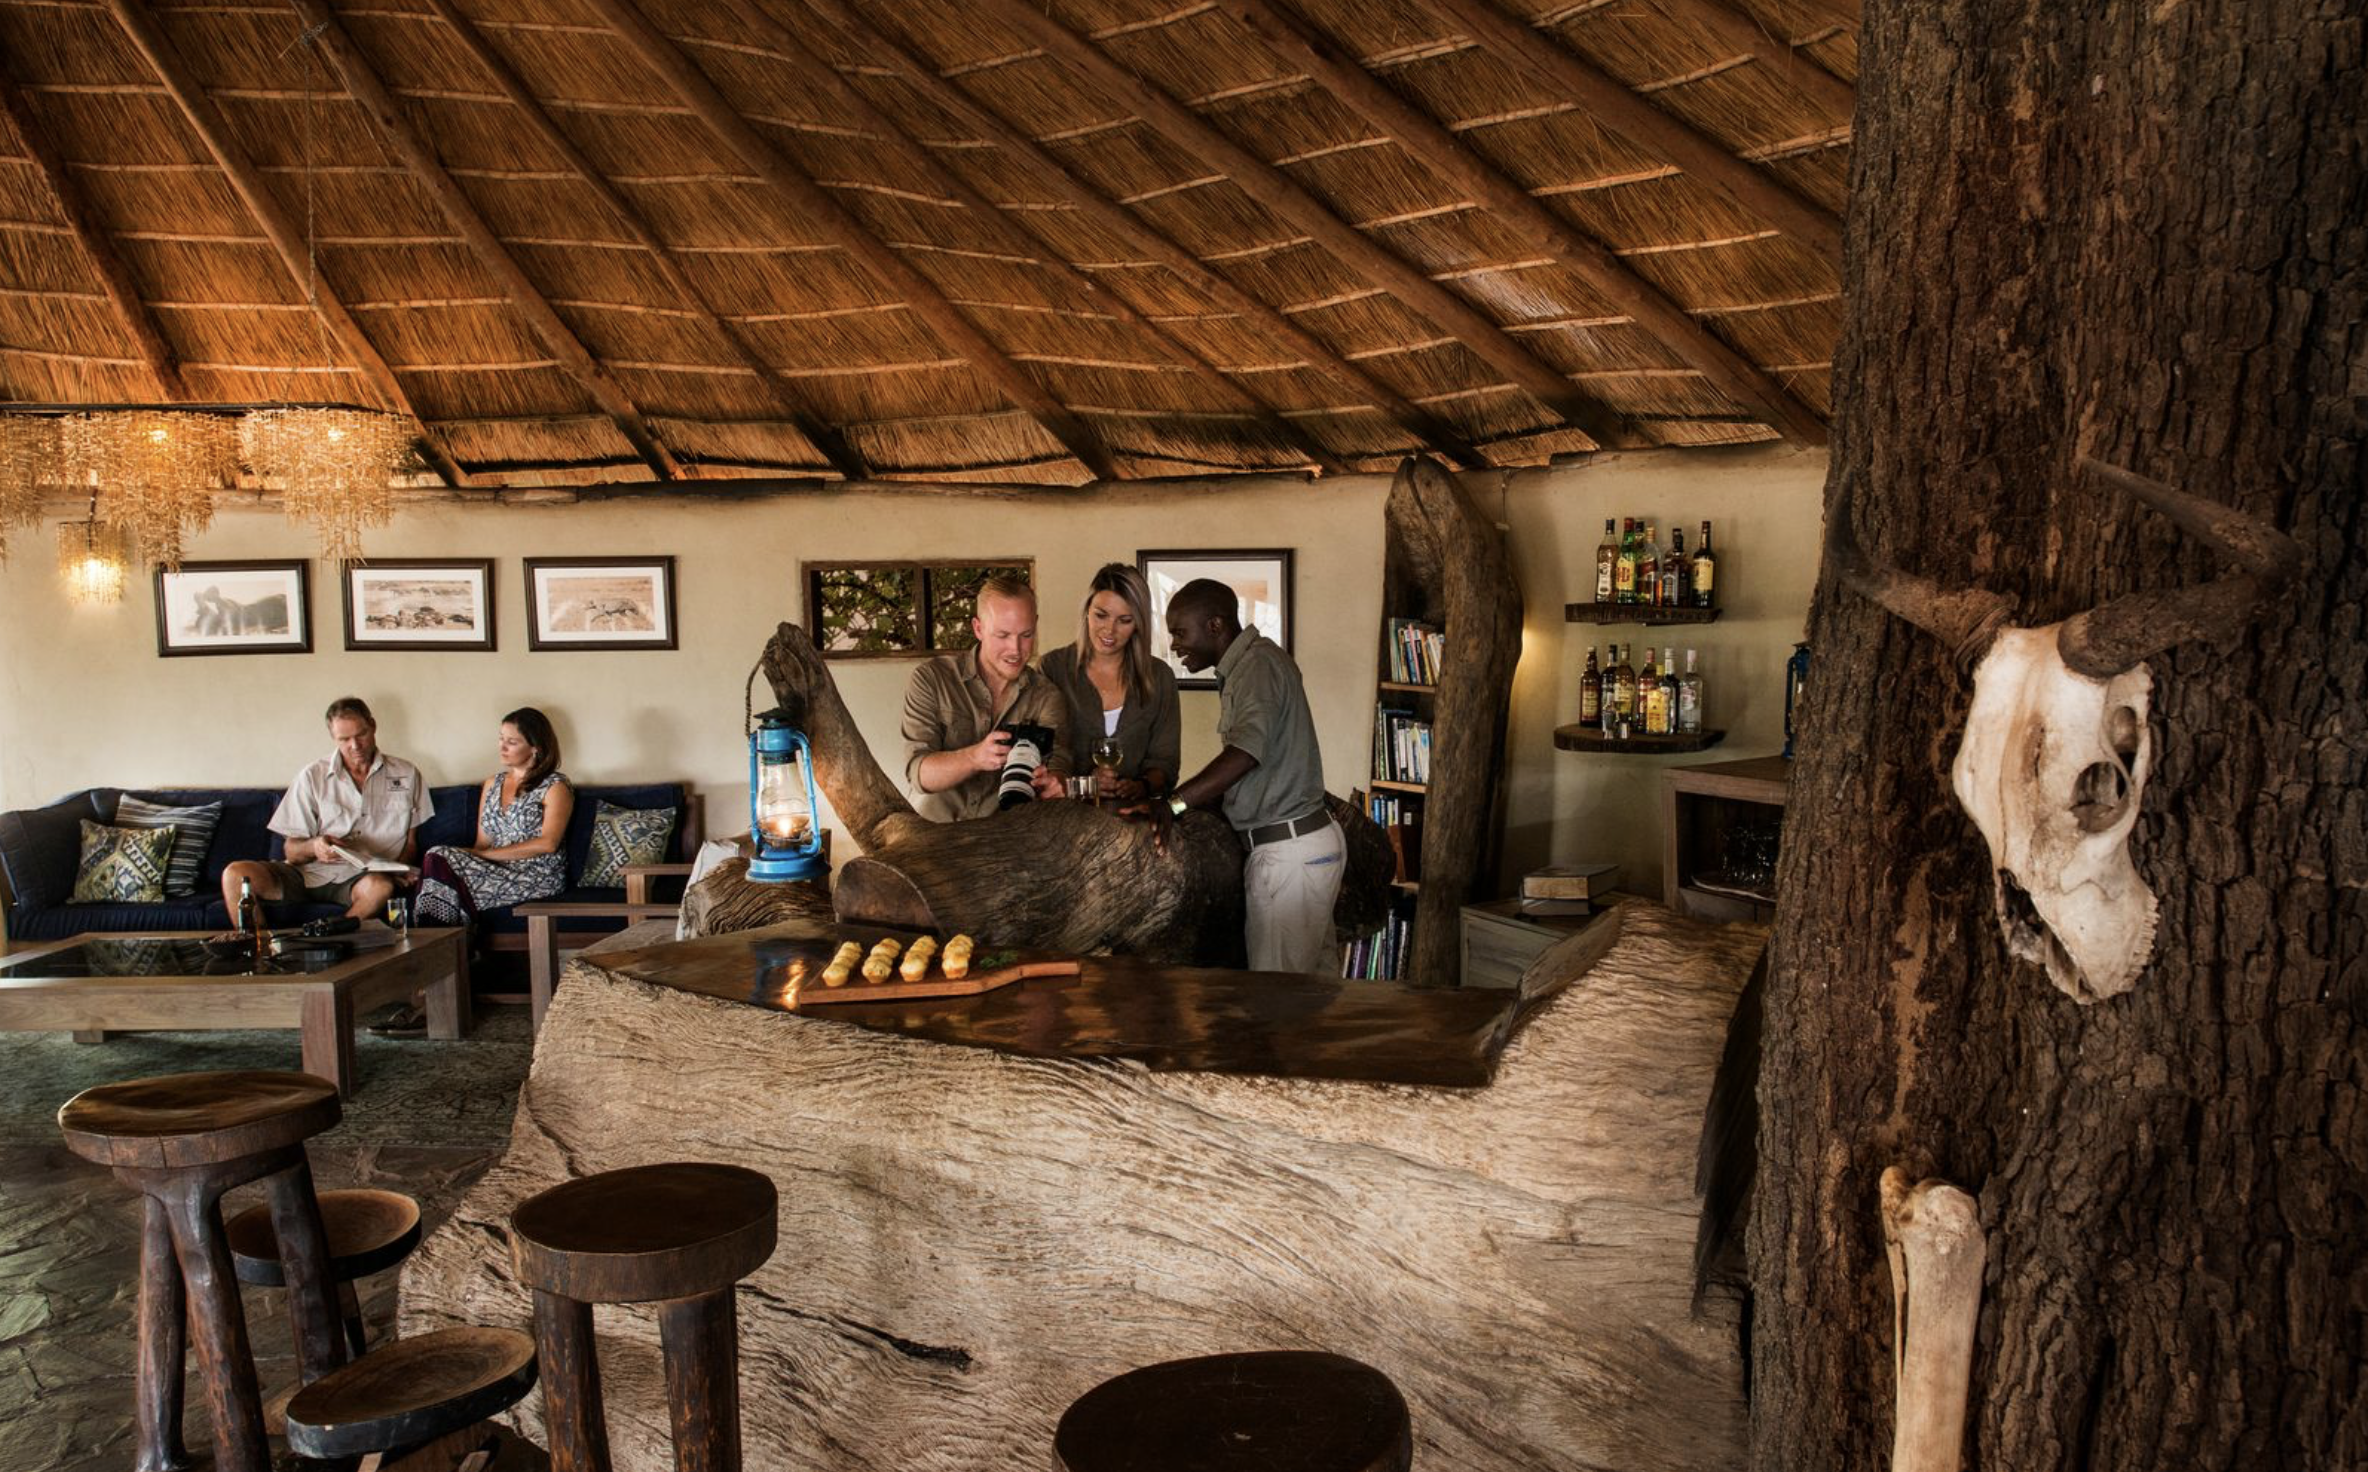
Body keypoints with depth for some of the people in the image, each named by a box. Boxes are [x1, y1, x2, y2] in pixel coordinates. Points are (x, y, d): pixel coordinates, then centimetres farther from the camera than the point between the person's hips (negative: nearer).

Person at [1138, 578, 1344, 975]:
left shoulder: (1259, 662, -14)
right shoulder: (1242, 668, 17)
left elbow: (1247, 752, -31)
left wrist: (1172, 804, -37)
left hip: (1290, 852, -10)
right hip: (1306, 839, 10)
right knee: (1317, 972, 15)